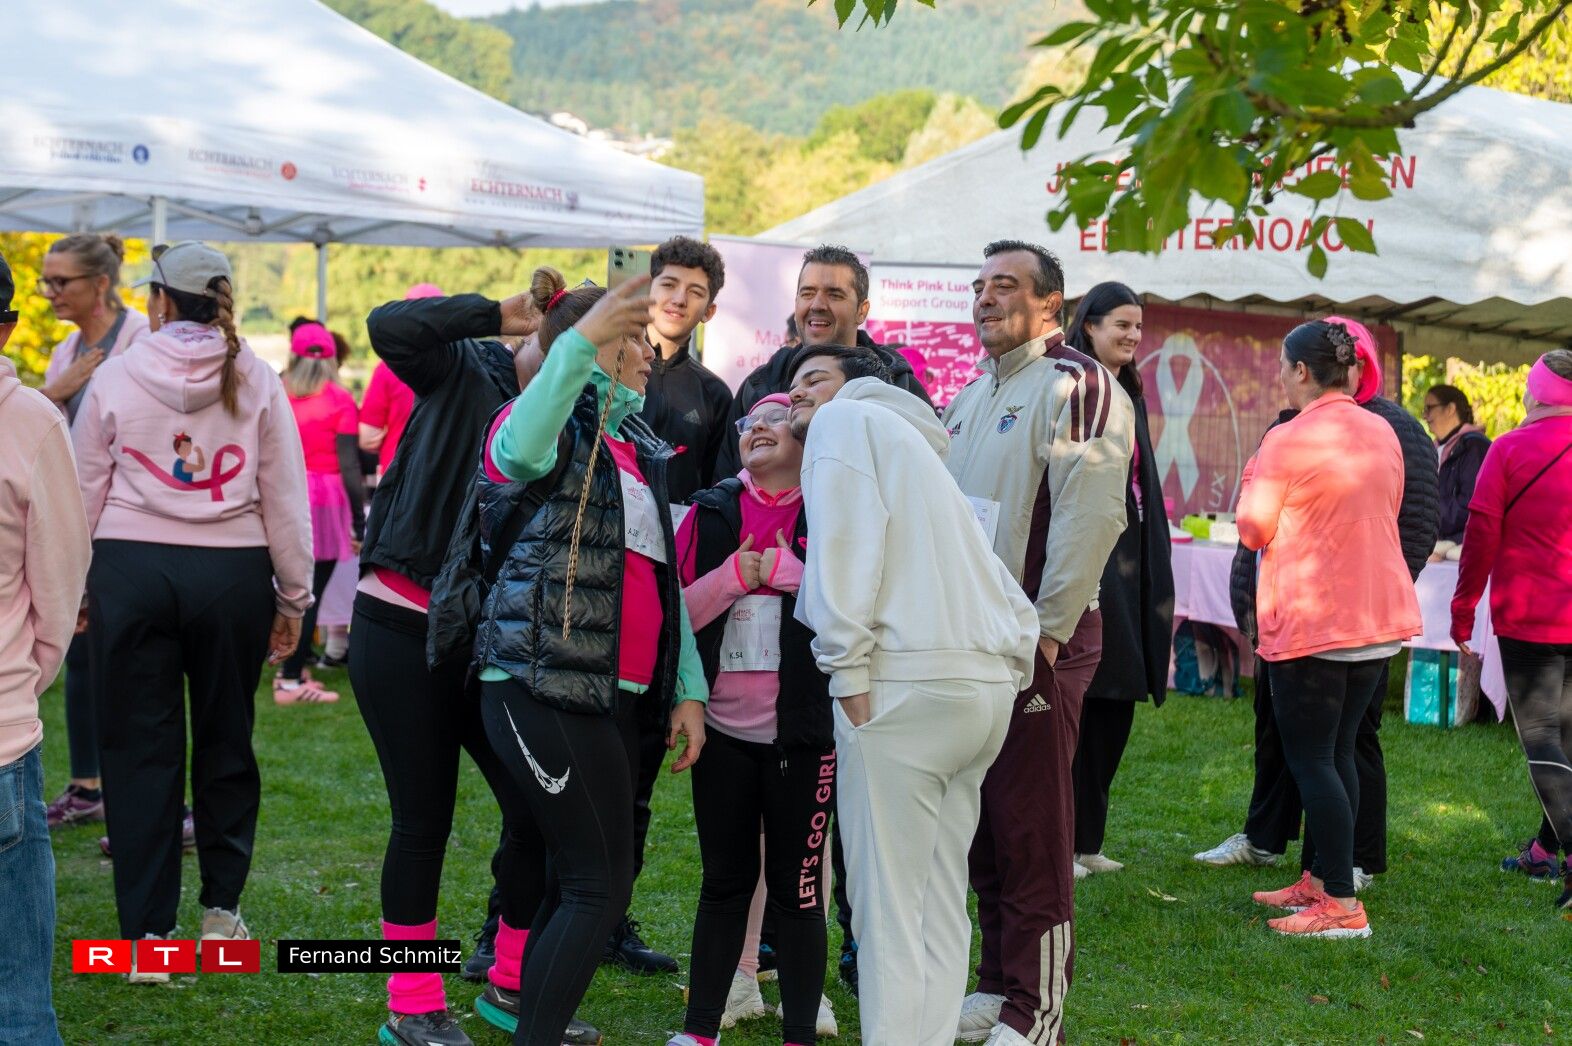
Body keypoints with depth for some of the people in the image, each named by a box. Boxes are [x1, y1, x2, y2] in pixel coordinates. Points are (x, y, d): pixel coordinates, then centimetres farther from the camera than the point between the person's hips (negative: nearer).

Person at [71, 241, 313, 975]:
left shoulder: (116, 375, 1)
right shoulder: (255, 380, 1)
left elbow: (85, 490, 5)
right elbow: (285, 497, 3)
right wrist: (293, 595, 12)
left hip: (130, 567, -1)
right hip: (231, 574, 1)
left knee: (139, 749, 5)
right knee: (225, 741, 15)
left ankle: (147, 934, 8)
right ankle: (221, 911, 23)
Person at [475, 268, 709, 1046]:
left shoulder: (640, 450, 20)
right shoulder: (556, 428, -4)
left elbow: (664, 576, 22)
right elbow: (521, 452, -31)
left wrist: (686, 688, 15)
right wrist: (581, 344, -41)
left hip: (615, 694, 8)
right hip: (543, 686, -8)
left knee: (578, 880, 11)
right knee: (601, 882, -11)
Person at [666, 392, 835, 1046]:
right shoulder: (711, 512, 7)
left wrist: (787, 571, -16)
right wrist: (734, 575, -12)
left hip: (802, 732, -2)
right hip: (723, 728, 3)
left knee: (796, 887, 3)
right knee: (725, 881, 11)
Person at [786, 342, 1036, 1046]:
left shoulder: (847, 418, 7)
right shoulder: (916, 445, 31)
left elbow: (845, 539, -10)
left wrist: (847, 668, -13)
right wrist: (1015, 658, 18)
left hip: (908, 678, -8)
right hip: (988, 683, 9)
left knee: (886, 903, -7)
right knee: (940, 900, 11)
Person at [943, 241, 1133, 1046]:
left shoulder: (1075, 387, -9)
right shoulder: (970, 399, 19)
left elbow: (1090, 516, -18)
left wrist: (1047, 631, -20)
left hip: (1038, 639, -8)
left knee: (1033, 827, -5)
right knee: (981, 821, 13)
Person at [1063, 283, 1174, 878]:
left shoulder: (1130, 398, 17)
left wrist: (1158, 578, 16)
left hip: (1128, 564, 8)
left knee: (1115, 707, 10)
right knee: (1075, 704, -4)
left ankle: (1088, 838, 18)